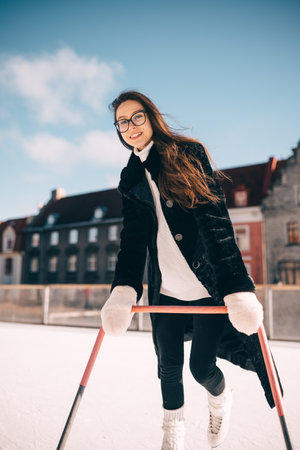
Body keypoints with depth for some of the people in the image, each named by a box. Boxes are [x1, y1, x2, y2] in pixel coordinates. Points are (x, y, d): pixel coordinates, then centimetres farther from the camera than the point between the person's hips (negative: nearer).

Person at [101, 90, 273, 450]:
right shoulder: (131, 179, 11)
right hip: (165, 291, 4)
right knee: (169, 367, 12)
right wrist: (123, 292, -11)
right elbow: (132, 240, 5)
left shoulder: (189, 153, -1)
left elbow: (216, 220, -11)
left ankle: (221, 398, 40)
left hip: (209, 285, -3)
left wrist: (238, 288, -20)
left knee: (201, 365, 2)